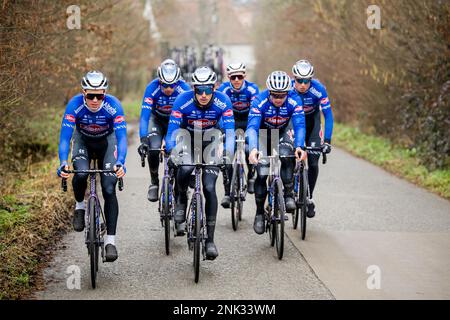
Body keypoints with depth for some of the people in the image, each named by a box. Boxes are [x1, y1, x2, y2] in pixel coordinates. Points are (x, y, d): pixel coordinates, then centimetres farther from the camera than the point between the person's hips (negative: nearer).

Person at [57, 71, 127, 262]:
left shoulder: (113, 105, -31)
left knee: (109, 189, -14)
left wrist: (120, 162, -54)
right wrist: (63, 163, -49)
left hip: (107, 142, -1)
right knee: (81, 173, -30)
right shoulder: (75, 105, -30)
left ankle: (110, 239, -7)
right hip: (83, 140, 1)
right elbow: (65, 136, -34)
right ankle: (80, 205, 3)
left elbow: (122, 136, -37)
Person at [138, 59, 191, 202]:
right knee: (153, 150, -22)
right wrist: (143, 139, -47)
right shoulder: (152, 88, -32)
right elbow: (144, 114, -36)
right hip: (157, 119, 0)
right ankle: (154, 183, 2)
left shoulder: (184, 89, -31)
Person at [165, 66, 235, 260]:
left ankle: (210, 239, -2)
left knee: (209, 187, -11)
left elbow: (229, 130, -29)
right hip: (188, 137, 0)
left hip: (209, 141, 1)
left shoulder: (222, 102, -25)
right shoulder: (183, 101, -27)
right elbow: (172, 129, -30)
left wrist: (228, 154, -46)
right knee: (185, 169, -33)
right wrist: (171, 152, -47)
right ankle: (181, 198, 2)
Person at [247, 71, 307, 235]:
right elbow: (252, 127, -40)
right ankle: (259, 213, 4)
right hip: (264, 132, -1)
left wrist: (299, 146, -55)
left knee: (286, 157, -30)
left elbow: (299, 125, -36)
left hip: (283, 132, 1)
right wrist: (253, 149, -57)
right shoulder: (259, 101, -32)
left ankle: (289, 194, -13)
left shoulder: (294, 101, -29)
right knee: (262, 173, -11)